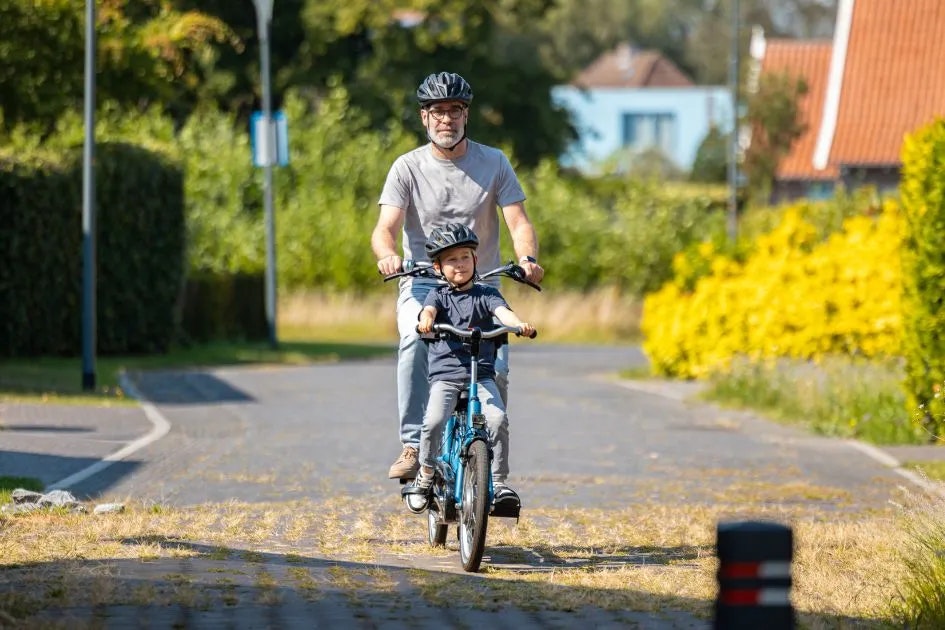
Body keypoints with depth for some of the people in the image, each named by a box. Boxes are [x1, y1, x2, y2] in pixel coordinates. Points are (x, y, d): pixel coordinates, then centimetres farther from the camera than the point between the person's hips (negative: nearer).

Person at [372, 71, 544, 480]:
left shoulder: (493, 163, 3)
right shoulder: (408, 167, 1)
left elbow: (518, 222, -3)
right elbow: (386, 227, -10)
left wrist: (528, 258, -26)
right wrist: (388, 255, -34)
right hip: (423, 284, -1)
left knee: (495, 372, -17)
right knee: (416, 341, -32)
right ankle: (412, 446, -29)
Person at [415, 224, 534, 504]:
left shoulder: (486, 294, 10)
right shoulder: (439, 295, 9)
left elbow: (502, 311, -9)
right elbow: (429, 310, -12)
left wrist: (519, 324, -32)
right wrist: (425, 322, -37)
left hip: (482, 374, 0)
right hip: (444, 374, 0)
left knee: (498, 419, -22)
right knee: (433, 422, -23)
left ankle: (499, 481, -9)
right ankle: (426, 472, 1)